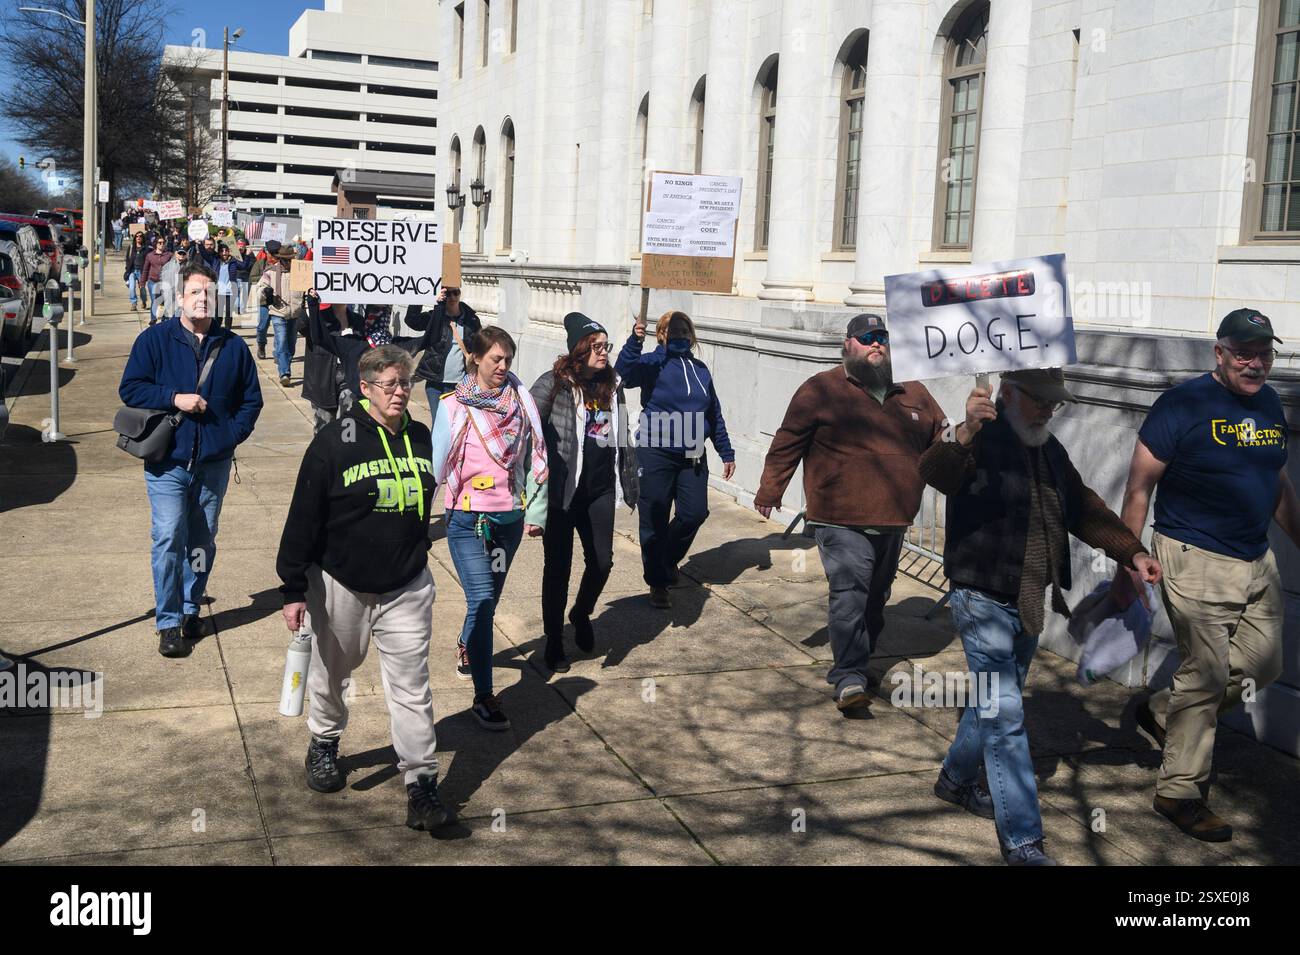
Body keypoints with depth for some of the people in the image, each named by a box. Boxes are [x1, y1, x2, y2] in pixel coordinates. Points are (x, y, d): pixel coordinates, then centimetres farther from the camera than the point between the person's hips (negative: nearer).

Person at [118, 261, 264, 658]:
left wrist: (233, 433, -3)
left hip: (214, 462, 3)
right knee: (169, 539, -8)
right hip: (167, 461, -3)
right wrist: (174, 398, -15)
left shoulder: (233, 346, 6)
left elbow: (251, 398, 12)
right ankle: (169, 622, -1)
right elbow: (130, 388, -2)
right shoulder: (155, 339, -1)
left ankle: (190, 608, 27)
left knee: (202, 542, 12)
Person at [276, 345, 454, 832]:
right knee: (332, 672, 19)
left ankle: (422, 784, 3)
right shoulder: (335, 440, -14)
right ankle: (324, 743, 45)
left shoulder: (420, 438, 1)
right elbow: (303, 518, -12)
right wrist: (294, 589, -12)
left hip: (407, 588, 3)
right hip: (341, 585, -2)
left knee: (412, 686, -1)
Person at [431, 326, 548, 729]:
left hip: (510, 517, 4)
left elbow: (536, 458, 6)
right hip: (468, 519, -4)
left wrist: (536, 511, 4)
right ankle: (484, 697, -7)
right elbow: (438, 464, -3)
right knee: (482, 600, -12)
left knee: (488, 597, 18)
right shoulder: (455, 405, -7)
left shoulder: (521, 401, 2)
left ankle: (466, 647, 48)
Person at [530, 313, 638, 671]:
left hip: (600, 490, 5)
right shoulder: (553, 384, -10)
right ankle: (554, 641, 21)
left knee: (601, 561, 4)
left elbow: (622, 439, 15)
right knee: (558, 566, 6)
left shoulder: (611, 387, 8)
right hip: (562, 491, -5)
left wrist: (630, 486, 16)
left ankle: (582, 614, 35)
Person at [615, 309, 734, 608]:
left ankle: (669, 559, 31)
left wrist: (726, 453, 17)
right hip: (656, 455, -4)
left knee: (694, 513, 2)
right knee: (655, 519, 1)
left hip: (692, 456, 5)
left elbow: (714, 414, 17)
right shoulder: (653, 364, -6)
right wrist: (634, 342, -43)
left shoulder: (700, 369, 11)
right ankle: (657, 583, 15)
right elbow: (624, 374, -27)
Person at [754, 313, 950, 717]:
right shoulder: (821, 390, -2)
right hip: (841, 521, -5)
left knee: (875, 600, 15)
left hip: (892, 521, 6)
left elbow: (942, 440, 21)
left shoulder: (913, 392, 12)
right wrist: (769, 491, -2)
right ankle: (849, 680, -11)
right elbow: (787, 443, 0)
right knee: (849, 596, -14)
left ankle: (857, 665, 30)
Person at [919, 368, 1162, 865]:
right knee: (1005, 716, -8)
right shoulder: (978, 441, -16)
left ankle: (957, 774, 45)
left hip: (1029, 602, 8)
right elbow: (935, 471, -36)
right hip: (983, 600, -8)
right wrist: (963, 436, -57)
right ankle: (1022, 840, -2)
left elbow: (1084, 509, 15)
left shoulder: (1051, 450, 10)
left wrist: (1132, 552, 1)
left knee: (995, 703, 23)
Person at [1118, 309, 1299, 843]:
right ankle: (1179, 792, 13)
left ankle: (1163, 713, 30)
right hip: (1196, 561, -7)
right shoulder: (1185, 404, -13)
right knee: (1206, 675, -2)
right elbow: (1139, 487, -12)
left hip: (1257, 561, 7)